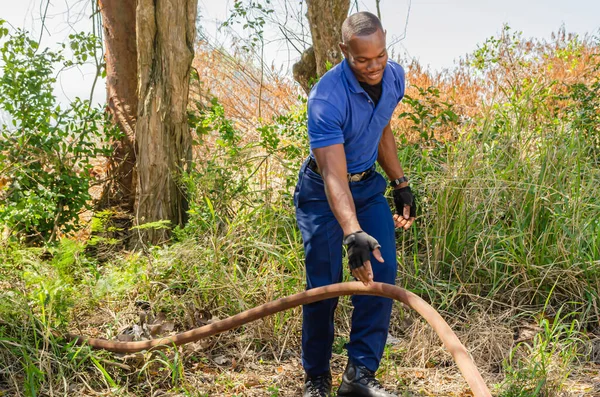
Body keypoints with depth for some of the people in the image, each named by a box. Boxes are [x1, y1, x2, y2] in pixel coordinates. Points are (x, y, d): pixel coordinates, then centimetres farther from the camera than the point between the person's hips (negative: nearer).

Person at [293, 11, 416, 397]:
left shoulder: (395, 76, -8)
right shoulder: (327, 98, -30)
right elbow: (334, 175, -39)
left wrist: (401, 184, 12)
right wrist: (353, 233, -52)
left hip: (369, 185, 6)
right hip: (322, 192, -6)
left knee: (383, 272, -7)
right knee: (324, 285, -6)